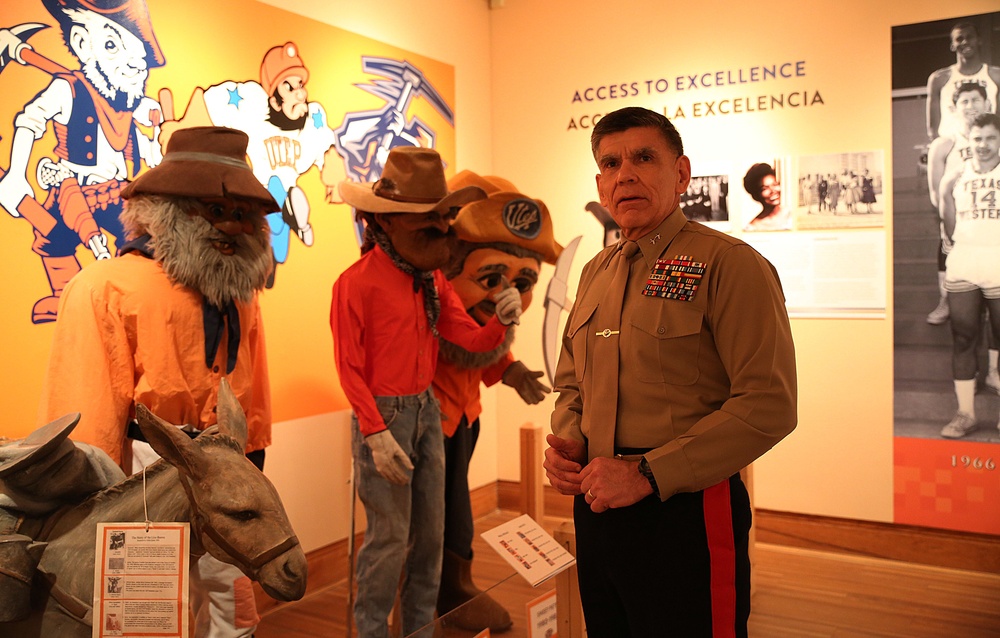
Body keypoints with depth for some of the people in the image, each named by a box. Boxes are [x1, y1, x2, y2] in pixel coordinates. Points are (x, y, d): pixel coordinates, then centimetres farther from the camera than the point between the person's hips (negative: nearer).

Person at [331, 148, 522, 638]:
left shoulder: (432, 280, 8)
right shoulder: (358, 282, -13)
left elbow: (472, 339, 4)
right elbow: (349, 368, -13)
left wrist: (502, 319, -17)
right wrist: (376, 433, -19)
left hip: (427, 411, 7)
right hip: (384, 414, -7)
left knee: (431, 530, 14)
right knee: (390, 537, 1)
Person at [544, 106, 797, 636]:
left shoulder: (728, 264, -11)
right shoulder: (596, 271, 11)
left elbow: (768, 406, -19)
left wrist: (648, 474, -20)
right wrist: (567, 441, 0)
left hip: (684, 513, -7)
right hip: (595, 508, 7)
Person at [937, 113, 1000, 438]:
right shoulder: (956, 178, 9)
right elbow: (951, 233, 9)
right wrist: (946, 196, 1)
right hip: (962, 267, 3)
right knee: (962, 339, 4)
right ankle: (965, 413, 11)